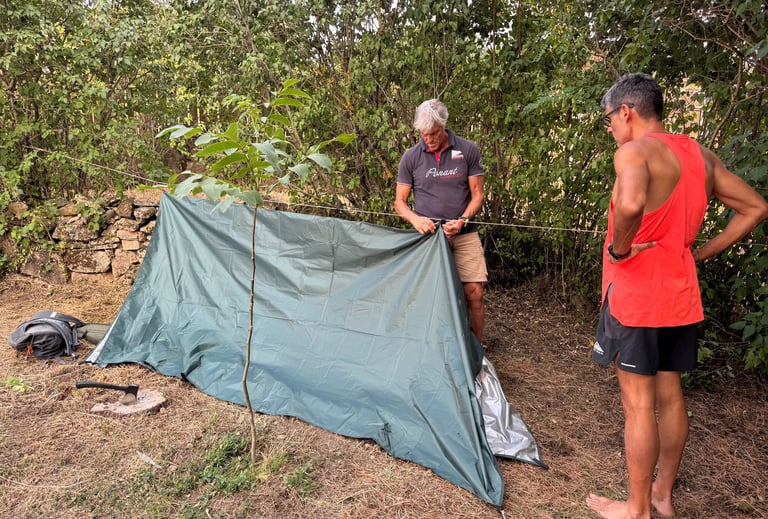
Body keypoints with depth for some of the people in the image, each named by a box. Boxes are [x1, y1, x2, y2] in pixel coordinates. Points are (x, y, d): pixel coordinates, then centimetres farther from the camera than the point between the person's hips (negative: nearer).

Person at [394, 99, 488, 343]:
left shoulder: (468, 150, -1)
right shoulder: (411, 157, 0)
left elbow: (477, 195, 2)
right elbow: (400, 201, 4)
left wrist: (462, 220, -16)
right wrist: (415, 219, -16)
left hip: (465, 235, 0)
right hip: (428, 235, 0)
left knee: (474, 293, -2)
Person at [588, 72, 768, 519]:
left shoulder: (635, 151, -14)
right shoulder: (701, 154, 10)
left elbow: (630, 204, -36)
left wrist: (618, 249, -18)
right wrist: (701, 254, 11)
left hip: (636, 296, -8)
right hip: (682, 295, 8)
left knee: (639, 403, 3)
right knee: (670, 395, 17)